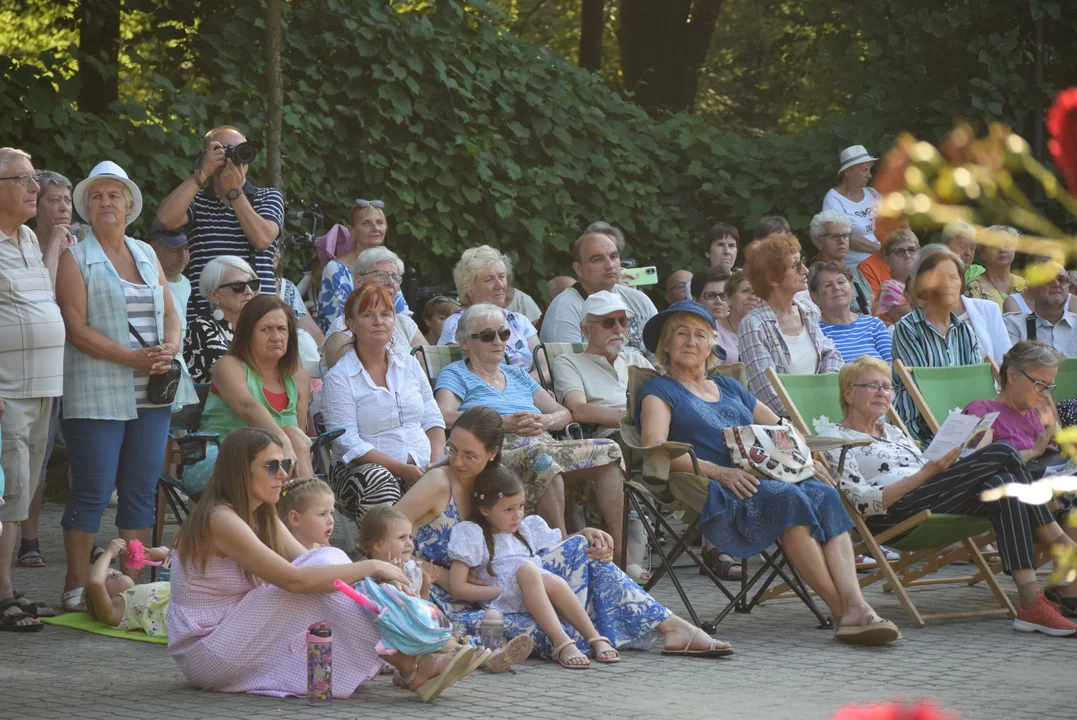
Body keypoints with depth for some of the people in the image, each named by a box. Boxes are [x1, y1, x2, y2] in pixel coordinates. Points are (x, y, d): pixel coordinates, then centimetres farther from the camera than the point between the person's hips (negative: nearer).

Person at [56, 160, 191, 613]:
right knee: (92, 492, -5)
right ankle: (75, 587, 2)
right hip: (97, 394, -5)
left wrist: (169, 349, -7)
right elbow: (76, 328, -10)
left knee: (142, 491, 6)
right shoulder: (75, 258, -2)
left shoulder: (146, 254, 16)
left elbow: (170, 313, 16)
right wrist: (134, 358, -18)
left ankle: (134, 583, 12)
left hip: (151, 394, 6)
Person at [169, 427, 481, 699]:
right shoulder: (221, 520, -19)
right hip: (203, 655, -8)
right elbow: (294, 579, -28)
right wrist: (371, 567, -21)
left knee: (325, 570, -8)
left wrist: (380, 578, -15)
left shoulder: (263, 518, 11)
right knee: (314, 584, -22)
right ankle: (412, 670, -21)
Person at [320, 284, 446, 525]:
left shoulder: (409, 364, 17)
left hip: (422, 468, 5)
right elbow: (349, 444, -10)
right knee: (379, 480, -40)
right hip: (364, 470, -5)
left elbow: (433, 419, 17)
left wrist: (437, 463, -4)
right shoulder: (338, 378, -2)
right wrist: (402, 469, -19)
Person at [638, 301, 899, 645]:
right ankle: (842, 612, -35)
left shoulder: (729, 388, 31)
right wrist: (718, 472, -20)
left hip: (765, 477, 6)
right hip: (714, 492, -6)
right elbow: (655, 447, -7)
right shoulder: (660, 391, 12)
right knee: (789, 497, -33)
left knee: (824, 494, -25)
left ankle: (856, 607, -41)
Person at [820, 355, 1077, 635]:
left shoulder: (894, 432, 32)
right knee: (1003, 453, -18)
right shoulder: (834, 437, 8)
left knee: (1000, 484, -26)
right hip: (892, 516, -7)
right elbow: (863, 503, -7)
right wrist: (926, 472, -16)